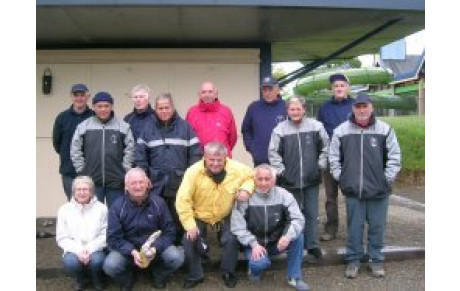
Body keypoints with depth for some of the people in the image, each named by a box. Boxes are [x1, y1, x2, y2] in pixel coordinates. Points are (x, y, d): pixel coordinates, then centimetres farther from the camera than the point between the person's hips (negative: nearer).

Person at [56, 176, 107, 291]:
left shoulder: (101, 208, -2)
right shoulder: (64, 209, 1)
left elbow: (106, 235, -6)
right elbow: (62, 238, -1)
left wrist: (90, 249, -20)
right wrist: (78, 251, -16)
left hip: (95, 250, -1)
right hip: (74, 251, 1)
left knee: (97, 260, -32)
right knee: (70, 262, -31)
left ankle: (98, 280, 6)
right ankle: (79, 279, 7)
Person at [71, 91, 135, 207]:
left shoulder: (123, 126, -1)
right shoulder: (83, 126, 2)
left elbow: (130, 150, -1)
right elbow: (75, 151, 5)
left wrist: (125, 170, -3)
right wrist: (81, 171, 2)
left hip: (116, 181, -1)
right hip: (91, 181, 1)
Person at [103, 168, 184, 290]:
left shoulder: (158, 202, -8)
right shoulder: (117, 206, -10)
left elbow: (169, 231, -6)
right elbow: (113, 238, -10)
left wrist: (155, 249, -24)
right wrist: (133, 252, -26)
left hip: (156, 247, 0)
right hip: (128, 249, 0)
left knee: (177, 258, -26)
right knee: (110, 265, -28)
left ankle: (159, 276, 10)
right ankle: (127, 280, 10)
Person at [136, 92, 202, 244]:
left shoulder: (185, 127, 0)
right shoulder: (148, 129, 7)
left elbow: (195, 154, -2)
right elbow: (140, 156, 4)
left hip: (180, 184, -1)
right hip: (156, 184, 2)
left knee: (179, 219, 8)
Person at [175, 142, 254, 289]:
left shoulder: (237, 168, -19)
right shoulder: (193, 172, -26)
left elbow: (251, 176, 1)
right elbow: (182, 200, -23)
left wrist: (246, 189, -21)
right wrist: (190, 225, -24)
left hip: (225, 216, 1)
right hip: (199, 215, -1)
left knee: (231, 239, -15)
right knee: (189, 240, -13)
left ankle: (228, 272, 16)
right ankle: (195, 275, 14)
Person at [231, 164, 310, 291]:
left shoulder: (283, 195, -9)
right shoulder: (245, 197, -13)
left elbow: (298, 219, -14)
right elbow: (238, 226, -14)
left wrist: (288, 235, -32)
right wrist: (254, 244, -25)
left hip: (277, 243, 3)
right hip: (255, 244, -2)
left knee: (298, 236, -23)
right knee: (261, 263, -32)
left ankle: (294, 277, -6)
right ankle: (254, 268, 8)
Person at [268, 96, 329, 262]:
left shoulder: (316, 126, -1)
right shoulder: (280, 129, -5)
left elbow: (325, 147, 9)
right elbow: (273, 153, -1)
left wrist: (321, 164, 5)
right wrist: (280, 170, -4)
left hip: (311, 179, 1)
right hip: (289, 180, -1)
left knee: (311, 214, 8)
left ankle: (312, 246, 19)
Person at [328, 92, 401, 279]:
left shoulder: (384, 130, -1)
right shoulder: (341, 131, 1)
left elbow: (394, 156, 2)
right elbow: (334, 157, 7)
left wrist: (387, 178, -3)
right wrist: (340, 177, 1)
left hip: (379, 190, 0)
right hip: (352, 189, 0)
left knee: (377, 226, 9)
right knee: (354, 226, 9)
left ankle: (376, 260, 26)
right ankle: (353, 259, 23)